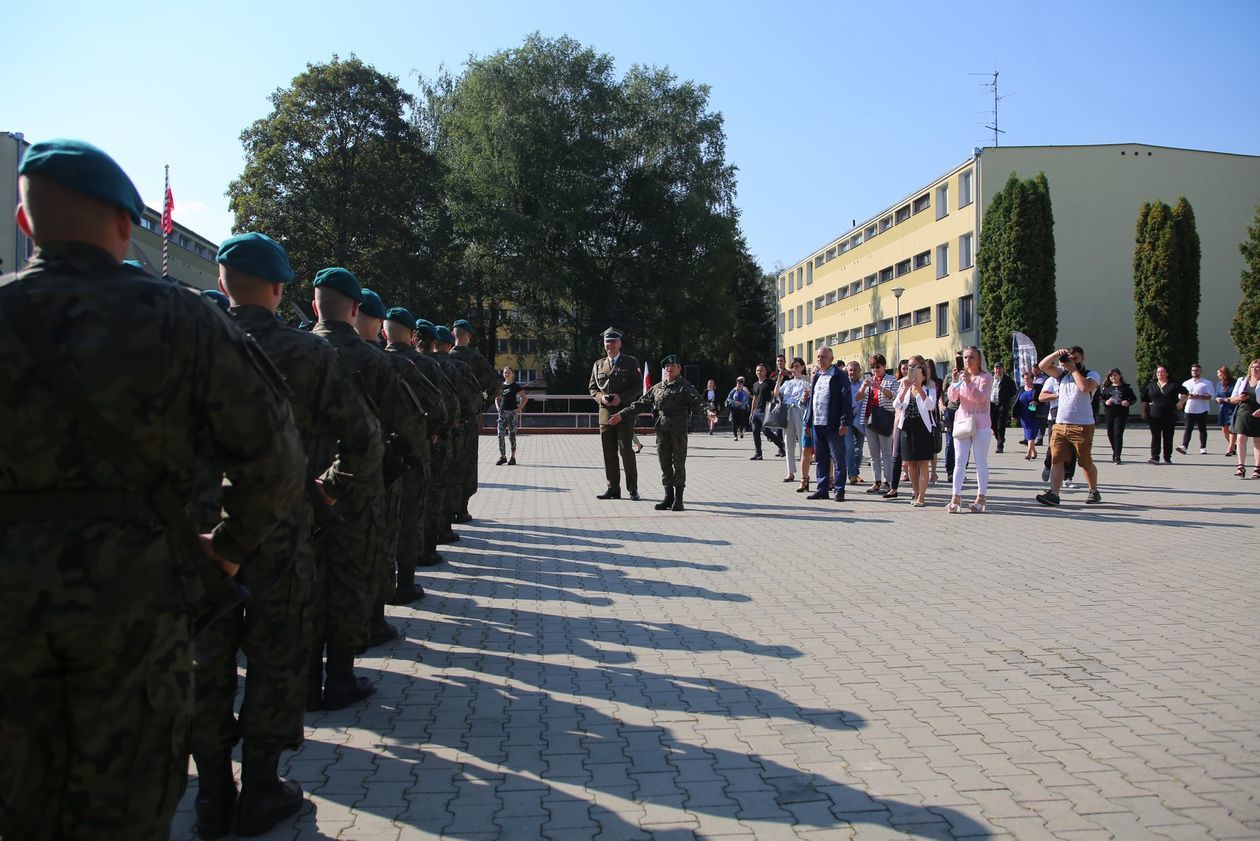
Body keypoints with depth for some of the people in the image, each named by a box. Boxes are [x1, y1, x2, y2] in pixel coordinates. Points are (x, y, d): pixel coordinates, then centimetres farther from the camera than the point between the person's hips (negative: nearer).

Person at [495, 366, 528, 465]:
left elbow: (525, 398, -5)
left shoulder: (515, 386, -3)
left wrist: (519, 408, -10)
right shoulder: (501, 386, 9)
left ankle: (513, 457, 8)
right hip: (502, 412, 4)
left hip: (512, 412, -4)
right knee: (500, 435, -1)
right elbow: (497, 398, 23)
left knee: (512, 435, 1)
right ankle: (502, 456, 6)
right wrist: (498, 407, 7)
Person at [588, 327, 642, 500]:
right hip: (605, 414, 4)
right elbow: (592, 388, 16)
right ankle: (613, 488, 10)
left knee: (626, 450, -6)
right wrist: (601, 397, -6)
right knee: (609, 453, 4)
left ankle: (632, 488, 3)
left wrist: (621, 398, -15)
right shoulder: (598, 365, 15)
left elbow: (638, 386, -1)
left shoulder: (631, 362, 4)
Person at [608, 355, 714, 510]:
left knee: (678, 464, 0)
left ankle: (678, 499, 6)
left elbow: (697, 402, -12)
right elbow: (641, 404, 17)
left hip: (679, 430, -4)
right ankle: (668, 497, 15)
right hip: (661, 429, 4)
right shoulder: (657, 388, 14)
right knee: (665, 465, 7)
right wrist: (622, 414, 15)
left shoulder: (685, 387, 1)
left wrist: (707, 411, -32)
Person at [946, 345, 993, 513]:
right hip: (962, 422, 4)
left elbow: (980, 397, -16)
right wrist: (955, 381, -15)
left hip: (980, 424, -4)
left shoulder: (986, 377, -2)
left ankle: (981, 498, 7)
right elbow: (953, 397, 1)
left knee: (981, 462, 2)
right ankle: (956, 498, -1)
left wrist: (969, 382, -28)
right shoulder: (961, 376, 11)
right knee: (959, 462, 0)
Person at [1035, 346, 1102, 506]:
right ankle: (1053, 493, -13)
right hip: (1060, 425, 4)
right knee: (1056, 460, -7)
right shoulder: (1062, 374, 16)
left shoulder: (1092, 375, 2)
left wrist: (1073, 369, -8)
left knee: (1086, 462, 7)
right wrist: (1057, 354, -6)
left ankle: (1094, 491, 24)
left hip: (1082, 426, -4)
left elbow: (1085, 387, -20)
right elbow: (1043, 366, 7)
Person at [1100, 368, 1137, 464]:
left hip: (1121, 414, -3)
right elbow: (1101, 399, 11)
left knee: (1118, 434, -10)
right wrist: (1105, 402, -10)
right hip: (1109, 413, 3)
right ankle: (1115, 452, 31)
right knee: (1110, 434, 9)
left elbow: (1134, 398, 5)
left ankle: (1117, 457, -9)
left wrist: (1128, 402, -14)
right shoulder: (1107, 387, 9)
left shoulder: (1125, 387, 2)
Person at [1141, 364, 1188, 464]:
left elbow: (1185, 392, 14)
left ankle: (1167, 458, 12)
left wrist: (1180, 402, 4)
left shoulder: (1173, 385, 4)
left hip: (1169, 416, -1)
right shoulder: (1151, 385, 9)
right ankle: (1154, 457, -7)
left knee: (1168, 438, 4)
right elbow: (1144, 400, 14)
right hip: (1154, 416, 1)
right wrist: (1144, 411, 7)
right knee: (1155, 437, -4)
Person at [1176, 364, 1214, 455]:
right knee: (1188, 429, -7)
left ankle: (1203, 448, 12)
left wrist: (1199, 397, -18)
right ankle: (1184, 446, -16)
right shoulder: (1186, 383, 14)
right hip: (1189, 410, 2)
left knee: (1202, 429, 5)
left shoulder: (1207, 383, 3)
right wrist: (1187, 397, -8)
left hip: (1202, 410, -2)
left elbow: (1211, 395, -5)